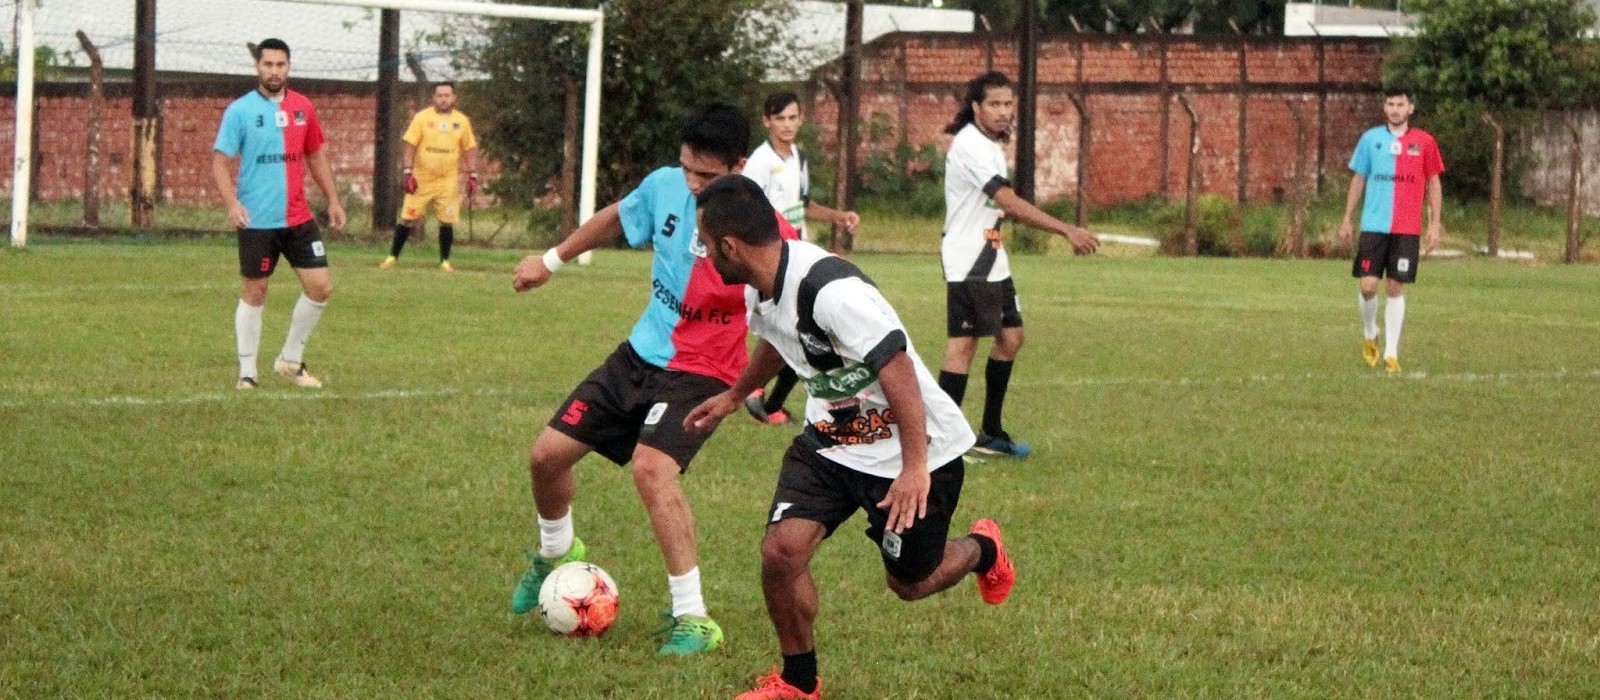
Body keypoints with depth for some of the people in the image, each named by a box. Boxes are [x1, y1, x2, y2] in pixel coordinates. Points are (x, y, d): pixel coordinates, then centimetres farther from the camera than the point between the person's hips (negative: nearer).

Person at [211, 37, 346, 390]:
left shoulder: (303, 108, 7)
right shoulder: (240, 110, -6)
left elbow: (316, 156, 19)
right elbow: (220, 161, -7)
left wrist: (333, 199, 15)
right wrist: (231, 203, -22)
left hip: (298, 217, 4)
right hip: (257, 220, -4)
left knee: (321, 287, 1)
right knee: (254, 294, 2)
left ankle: (291, 360, 17)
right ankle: (247, 372, 12)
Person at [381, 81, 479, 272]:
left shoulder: (462, 121, 4)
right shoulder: (422, 118, -3)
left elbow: (470, 149, 10)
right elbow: (409, 145, -5)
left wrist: (473, 176, 3)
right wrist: (408, 173, -12)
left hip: (448, 182, 1)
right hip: (421, 180, -1)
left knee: (447, 221, -2)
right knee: (408, 219, -1)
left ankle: (445, 261, 11)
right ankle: (393, 256, 10)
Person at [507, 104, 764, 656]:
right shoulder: (665, 187, -6)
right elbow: (616, 218, 15)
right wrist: (552, 259, 25)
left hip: (702, 372, -6)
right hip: (640, 354, 7)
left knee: (652, 467, -30)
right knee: (548, 454, 9)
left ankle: (693, 619, -22)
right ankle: (556, 554, 42)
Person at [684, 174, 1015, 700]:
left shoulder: (831, 291, -34)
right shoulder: (762, 287, -5)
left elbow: (896, 367, -35)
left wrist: (915, 468, -38)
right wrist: (735, 395, 33)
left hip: (916, 449, -7)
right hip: (830, 440, 7)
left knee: (911, 583, 10)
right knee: (782, 549, -13)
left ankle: (982, 551, 45)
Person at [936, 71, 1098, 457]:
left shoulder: (991, 145, 13)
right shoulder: (970, 146, -19)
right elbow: (1010, 203, -27)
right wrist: (1067, 231, -30)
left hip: (992, 261, 10)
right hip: (967, 262, -10)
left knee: (1011, 337, 12)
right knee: (964, 342, -10)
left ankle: (991, 434, 20)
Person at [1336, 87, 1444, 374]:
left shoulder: (1424, 142, 3)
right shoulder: (1370, 139, 5)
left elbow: (1433, 183, 8)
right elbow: (1358, 179, 11)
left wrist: (1435, 224, 2)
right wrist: (1346, 219, 7)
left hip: (1407, 229, 0)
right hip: (1373, 226, 0)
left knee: (1397, 288, 0)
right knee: (1368, 285, -6)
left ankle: (1391, 353, 5)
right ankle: (1369, 335, 21)